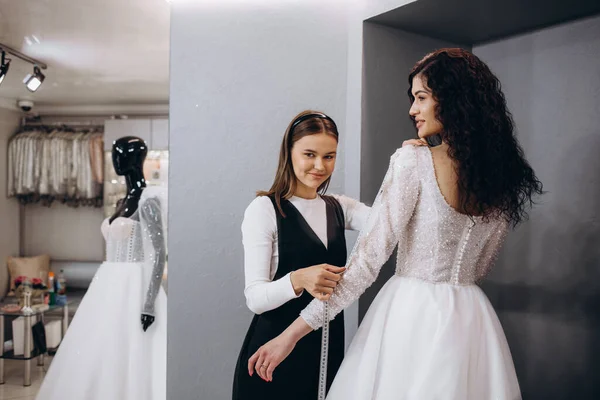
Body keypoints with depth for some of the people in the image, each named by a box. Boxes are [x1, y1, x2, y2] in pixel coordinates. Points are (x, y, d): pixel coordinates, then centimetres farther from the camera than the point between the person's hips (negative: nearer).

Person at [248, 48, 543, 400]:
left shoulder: (414, 161, -14)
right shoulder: (505, 177, 3)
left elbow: (370, 255, -18)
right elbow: (478, 269, 12)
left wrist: (295, 331, -14)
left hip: (413, 315, -6)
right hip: (473, 321, 6)